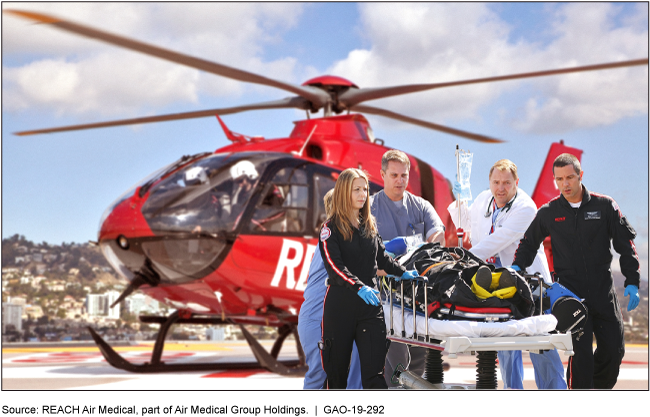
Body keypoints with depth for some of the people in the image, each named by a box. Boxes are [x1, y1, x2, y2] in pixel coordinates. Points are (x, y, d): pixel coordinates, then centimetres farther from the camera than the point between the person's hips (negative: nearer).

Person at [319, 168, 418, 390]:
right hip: (340, 303, -4)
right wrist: (359, 287, -28)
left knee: (374, 371, -6)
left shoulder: (369, 225, 13)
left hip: (369, 304, 4)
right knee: (337, 369, 5)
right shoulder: (331, 228, -5)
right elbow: (334, 265, -17)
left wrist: (402, 272, 18)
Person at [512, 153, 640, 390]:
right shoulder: (548, 213, 6)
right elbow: (528, 243, 18)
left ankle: (600, 385, 29)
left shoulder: (604, 206, 4)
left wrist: (632, 283, -1)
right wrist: (517, 266, -1)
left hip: (603, 290, 1)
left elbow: (625, 245, 6)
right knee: (580, 351, -11)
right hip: (570, 291, -1)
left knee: (613, 349, 4)